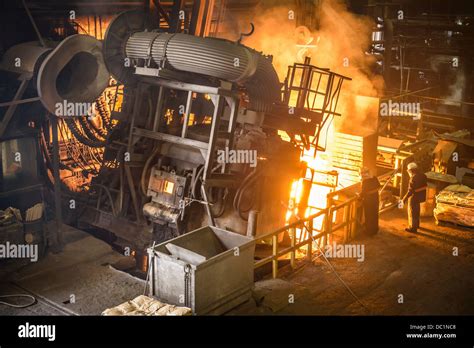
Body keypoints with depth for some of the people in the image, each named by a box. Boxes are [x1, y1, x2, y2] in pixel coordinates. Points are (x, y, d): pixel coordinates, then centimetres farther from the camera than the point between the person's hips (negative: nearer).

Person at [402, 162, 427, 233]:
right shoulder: (422, 175, 0)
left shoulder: (413, 178, -27)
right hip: (420, 196, 9)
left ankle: (413, 228, 16)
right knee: (416, 211, 26)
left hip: (414, 197, -9)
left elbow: (410, 190, -26)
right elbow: (425, 185, 10)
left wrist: (405, 198, -17)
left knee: (412, 213, 6)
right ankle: (416, 224, 42)